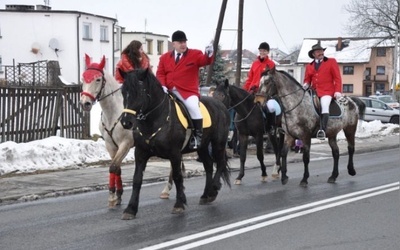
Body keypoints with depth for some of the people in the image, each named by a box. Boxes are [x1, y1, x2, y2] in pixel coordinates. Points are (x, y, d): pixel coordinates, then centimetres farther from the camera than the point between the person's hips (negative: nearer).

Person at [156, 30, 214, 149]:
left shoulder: (195, 54, 4)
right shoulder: (165, 57, 14)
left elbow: (205, 61, -13)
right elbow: (160, 73, 10)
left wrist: (209, 55, -36)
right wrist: (163, 86, -8)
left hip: (188, 91, -4)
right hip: (169, 91, 4)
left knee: (193, 106, -29)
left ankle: (197, 136, -18)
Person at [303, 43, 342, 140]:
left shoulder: (331, 62, 10)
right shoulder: (309, 66, 19)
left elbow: (337, 77, 4)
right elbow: (307, 80, 23)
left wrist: (338, 91, -8)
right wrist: (306, 85, -2)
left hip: (327, 92, -5)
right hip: (314, 92, 5)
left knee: (324, 106, -30)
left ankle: (322, 130, -38)